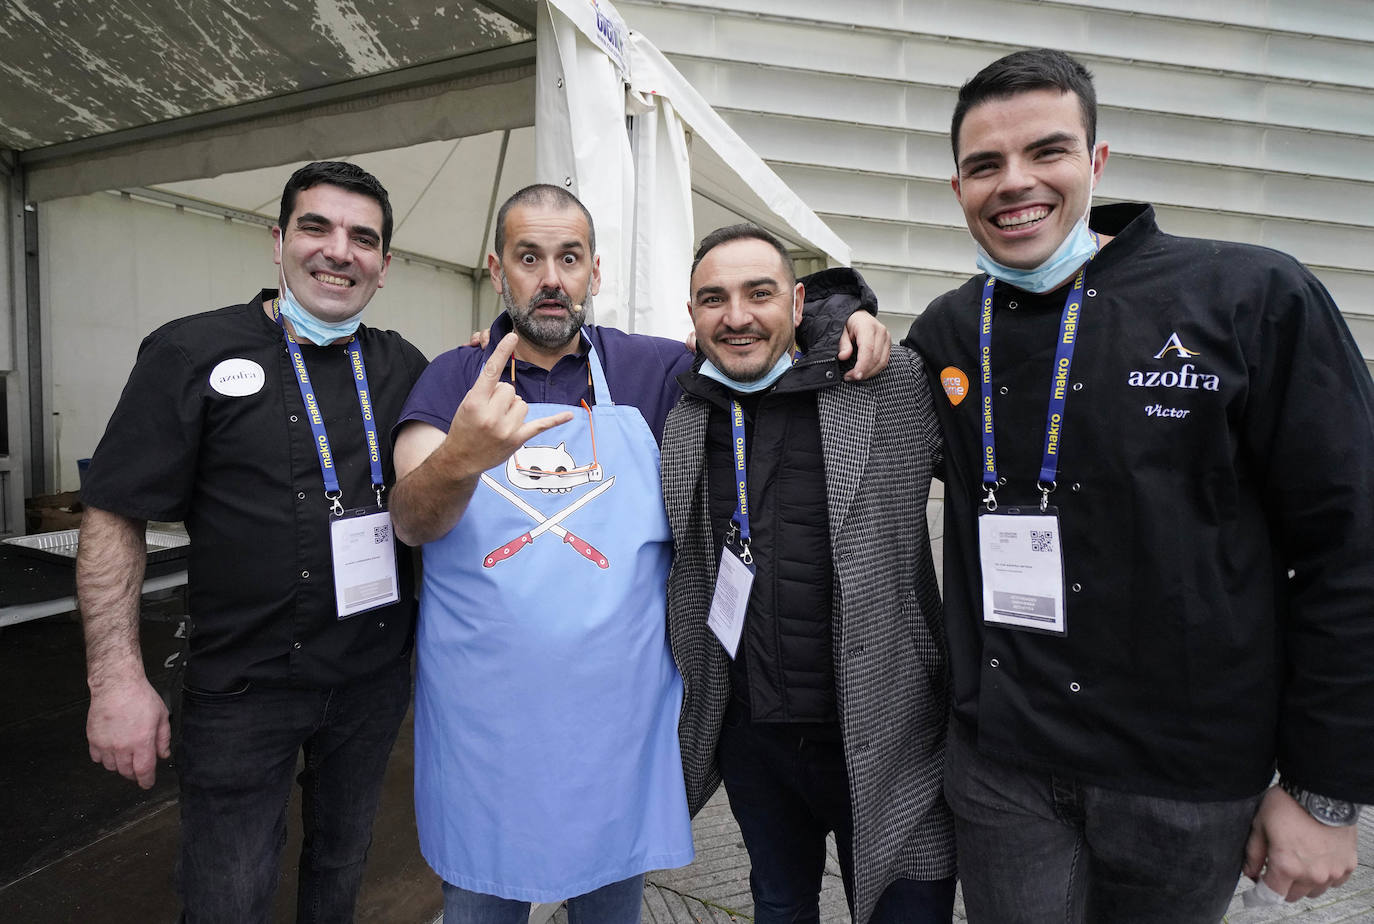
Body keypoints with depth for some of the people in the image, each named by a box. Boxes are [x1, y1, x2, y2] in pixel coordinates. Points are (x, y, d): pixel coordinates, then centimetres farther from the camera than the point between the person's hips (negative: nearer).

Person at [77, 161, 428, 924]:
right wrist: (117, 679, -13)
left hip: (375, 680, 3)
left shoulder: (404, 368, 1)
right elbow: (113, 518, -8)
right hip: (244, 688, -3)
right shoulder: (192, 353, -8)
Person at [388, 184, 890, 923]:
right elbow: (410, 520, -14)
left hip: (617, 716, 1)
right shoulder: (453, 381, -1)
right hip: (480, 721, 0)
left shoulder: (650, 371, 1)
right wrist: (461, 459, -37)